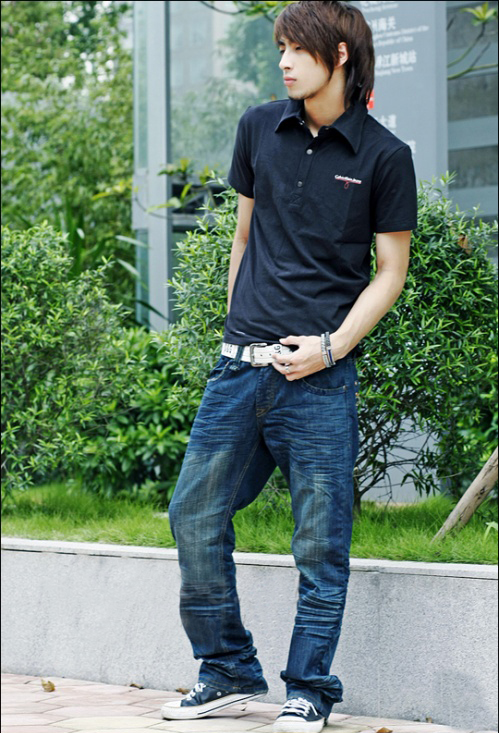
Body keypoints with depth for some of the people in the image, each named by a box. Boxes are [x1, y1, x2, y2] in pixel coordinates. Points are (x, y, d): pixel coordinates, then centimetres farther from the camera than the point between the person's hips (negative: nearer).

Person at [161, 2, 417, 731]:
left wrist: (332, 344, -12)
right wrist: (236, 329, 14)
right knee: (195, 514, 6)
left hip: (320, 373, -5)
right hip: (242, 363, 5)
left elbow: (391, 269, -1)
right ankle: (229, 671, 20)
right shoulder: (260, 129, 9)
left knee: (320, 540, 0)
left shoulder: (384, 156, -3)